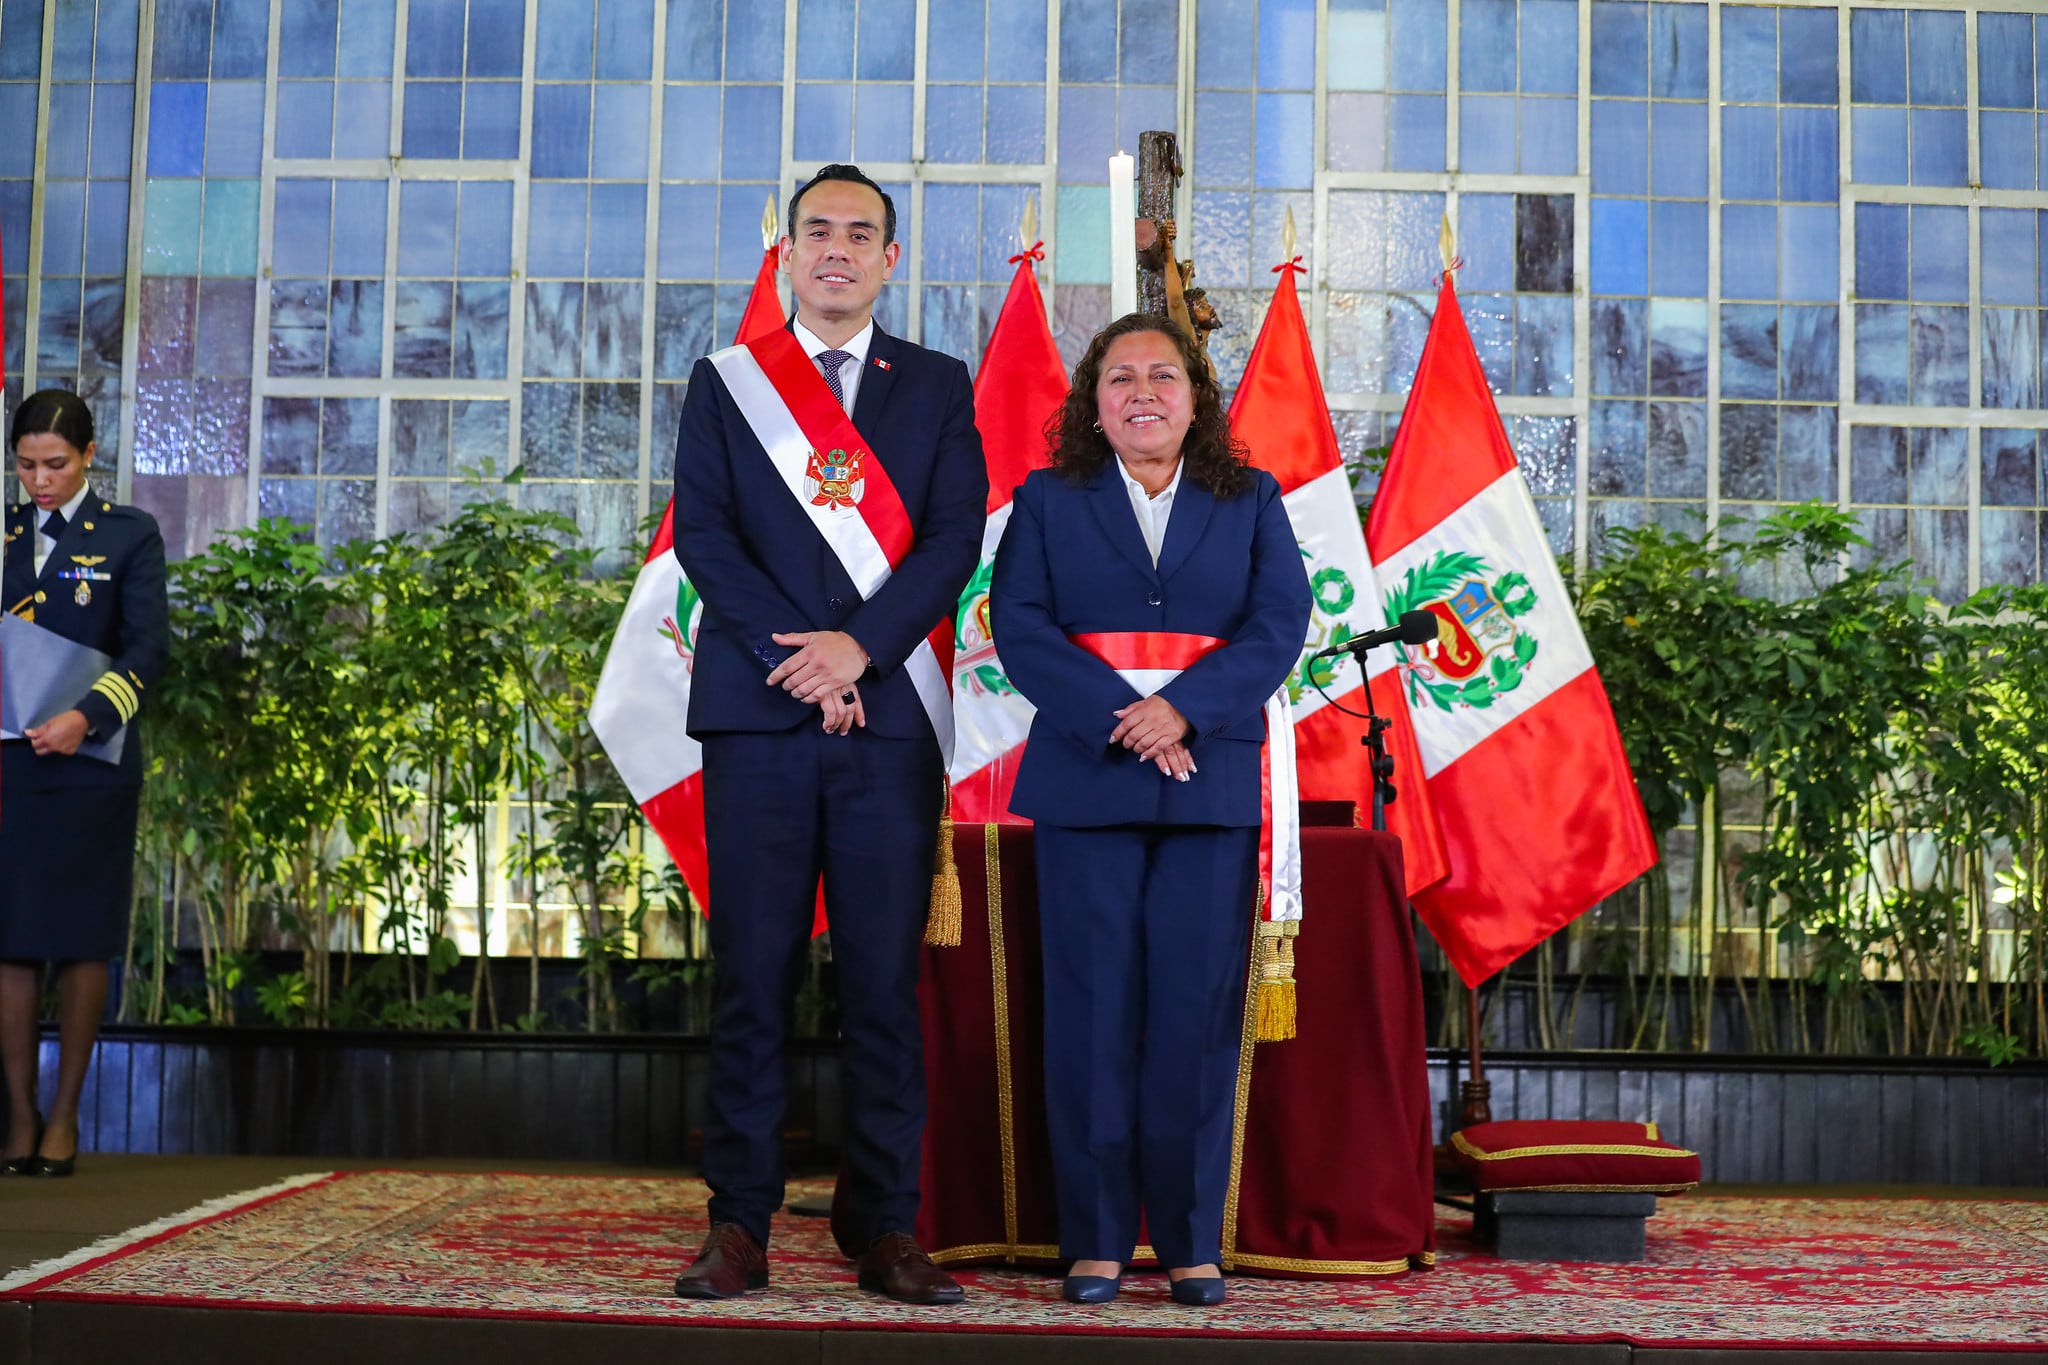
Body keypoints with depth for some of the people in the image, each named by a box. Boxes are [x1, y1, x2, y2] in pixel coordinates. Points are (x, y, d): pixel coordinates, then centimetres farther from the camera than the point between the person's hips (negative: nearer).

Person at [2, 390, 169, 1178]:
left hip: (89, 761, -3)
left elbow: (148, 646, -6)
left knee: (81, 938, 2)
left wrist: (87, 717, -20)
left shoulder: (130, 535, 2)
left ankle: (65, 1117, 12)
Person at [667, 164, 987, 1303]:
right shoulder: (725, 383, 13)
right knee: (754, 974, 0)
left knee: (886, 979, 0)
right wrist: (793, 657, -9)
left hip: (891, 715, 0)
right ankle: (741, 1224, 6)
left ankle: (885, 1226, 6)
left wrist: (859, 645, -11)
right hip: (756, 713, 0)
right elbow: (704, 534, 3)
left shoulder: (939, 387, 13)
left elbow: (954, 538, 2)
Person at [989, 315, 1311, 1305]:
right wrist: (1118, 719, -15)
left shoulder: (1251, 500, 13)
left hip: (1212, 783, 1)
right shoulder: (1047, 500, 10)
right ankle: (1095, 1240, 6)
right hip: (1086, 780, -1)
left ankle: (1192, 1240, 8)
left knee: (1198, 1011, 0)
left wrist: (1184, 707, -14)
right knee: (1092, 1010, -1)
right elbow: (1020, 628, -1)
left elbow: (1279, 624, 1)